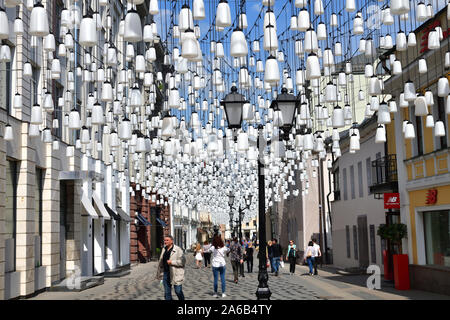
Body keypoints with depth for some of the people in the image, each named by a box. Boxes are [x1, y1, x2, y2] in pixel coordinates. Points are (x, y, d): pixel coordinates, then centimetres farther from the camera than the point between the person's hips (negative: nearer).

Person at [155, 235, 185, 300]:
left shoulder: (177, 250, -9)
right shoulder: (164, 250, 13)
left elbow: (182, 261, -16)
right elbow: (161, 262, 23)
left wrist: (172, 262, -19)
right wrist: (160, 273, 22)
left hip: (176, 274, -6)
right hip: (165, 273, 6)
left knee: (178, 291, 0)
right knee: (167, 292, 9)